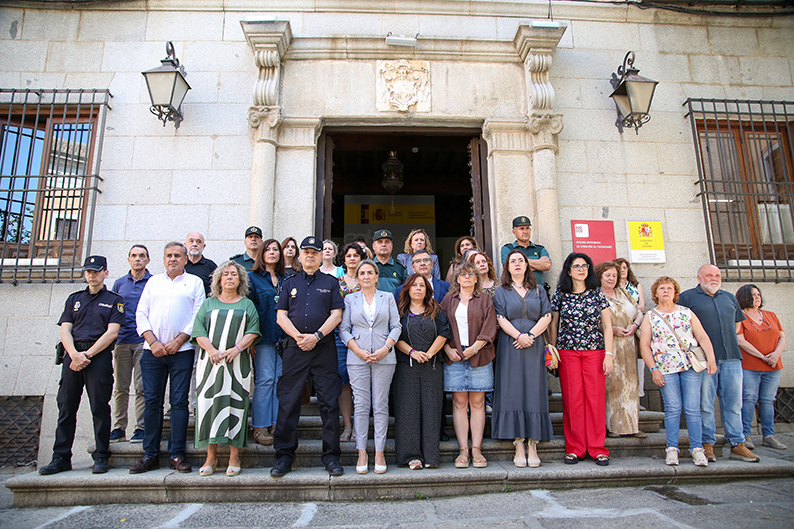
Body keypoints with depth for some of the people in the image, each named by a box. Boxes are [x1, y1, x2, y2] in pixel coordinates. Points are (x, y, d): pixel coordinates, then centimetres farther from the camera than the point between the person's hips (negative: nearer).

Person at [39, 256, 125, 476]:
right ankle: (61, 458, 12)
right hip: (72, 355, 4)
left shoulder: (114, 300, 8)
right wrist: (74, 354, -9)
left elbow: (111, 332, -2)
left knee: (100, 406, -4)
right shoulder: (74, 299, 19)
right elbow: (65, 330, 9)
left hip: (99, 356, -4)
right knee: (66, 406, 3)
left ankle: (101, 457, 4)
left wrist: (88, 354, -11)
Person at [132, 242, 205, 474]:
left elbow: (198, 316, 1)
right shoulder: (153, 281, 18)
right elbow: (141, 314, 10)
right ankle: (150, 455, 12)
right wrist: (153, 342, -4)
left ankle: (177, 455, 5)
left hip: (181, 350, -2)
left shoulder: (194, 282, 9)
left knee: (179, 401, -2)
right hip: (153, 350, 3)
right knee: (152, 401, 3)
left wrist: (178, 341, -9)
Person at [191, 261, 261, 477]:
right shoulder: (208, 303, 16)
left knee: (235, 405, -3)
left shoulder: (247, 305, 13)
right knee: (209, 403, -2)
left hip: (237, 363, -1)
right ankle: (211, 456, 8)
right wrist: (211, 350, -13)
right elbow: (198, 330, 4)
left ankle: (234, 457, 3)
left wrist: (235, 349, -14)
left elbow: (252, 331, 2)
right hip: (210, 361, 1)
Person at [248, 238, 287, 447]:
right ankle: (260, 427, 4)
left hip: (284, 336, 4)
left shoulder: (285, 280, 17)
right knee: (264, 379, -5)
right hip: (263, 336, -4)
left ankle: (276, 424, 13)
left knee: (280, 379, 4)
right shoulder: (252, 278, 4)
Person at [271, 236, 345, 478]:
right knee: (288, 403, 2)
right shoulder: (289, 283, 14)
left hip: (324, 348, -1)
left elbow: (336, 315, 2)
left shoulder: (331, 282, 11)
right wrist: (297, 336, -9)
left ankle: (331, 456, 11)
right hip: (295, 348, 1)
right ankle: (284, 456, 14)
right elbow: (281, 315, 7)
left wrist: (316, 336, -12)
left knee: (329, 402, 0)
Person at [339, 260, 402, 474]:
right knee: (361, 405, 0)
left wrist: (385, 348, -9)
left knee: (381, 405, 1)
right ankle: (362, 453, 8)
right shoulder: (350, 299, 11)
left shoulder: (388, 298, 11)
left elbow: (396, 326, 5)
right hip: (357, 358, 0)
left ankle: (380, 453, 9)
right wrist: (359, 351, -8)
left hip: (384, 358, 0)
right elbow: (344, 329, 4)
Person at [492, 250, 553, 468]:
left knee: (533, 391, -2)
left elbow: (546, 317, 4)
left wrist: (531, 335, -11)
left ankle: (532, 446, 3)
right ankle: (519, 446, 0)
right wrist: (519, 335, -17)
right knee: (513, 391, -4)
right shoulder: (501, 292, 10)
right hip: (510, 348, -1)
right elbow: (501, 319, -1)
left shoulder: (539, 291, 14)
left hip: (534, 347, 1)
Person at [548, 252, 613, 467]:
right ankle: (574, 448, 11)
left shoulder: (598, 294, 7)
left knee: (595, 398, -1)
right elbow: (553, 326, 9)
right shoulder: (560, 295, 6)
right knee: (572, 399, 0)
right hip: (567, 352, 0)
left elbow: (607, 326, 5)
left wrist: (608, 354, -2)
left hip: (595, 351, 0)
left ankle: (597, 449, 11)